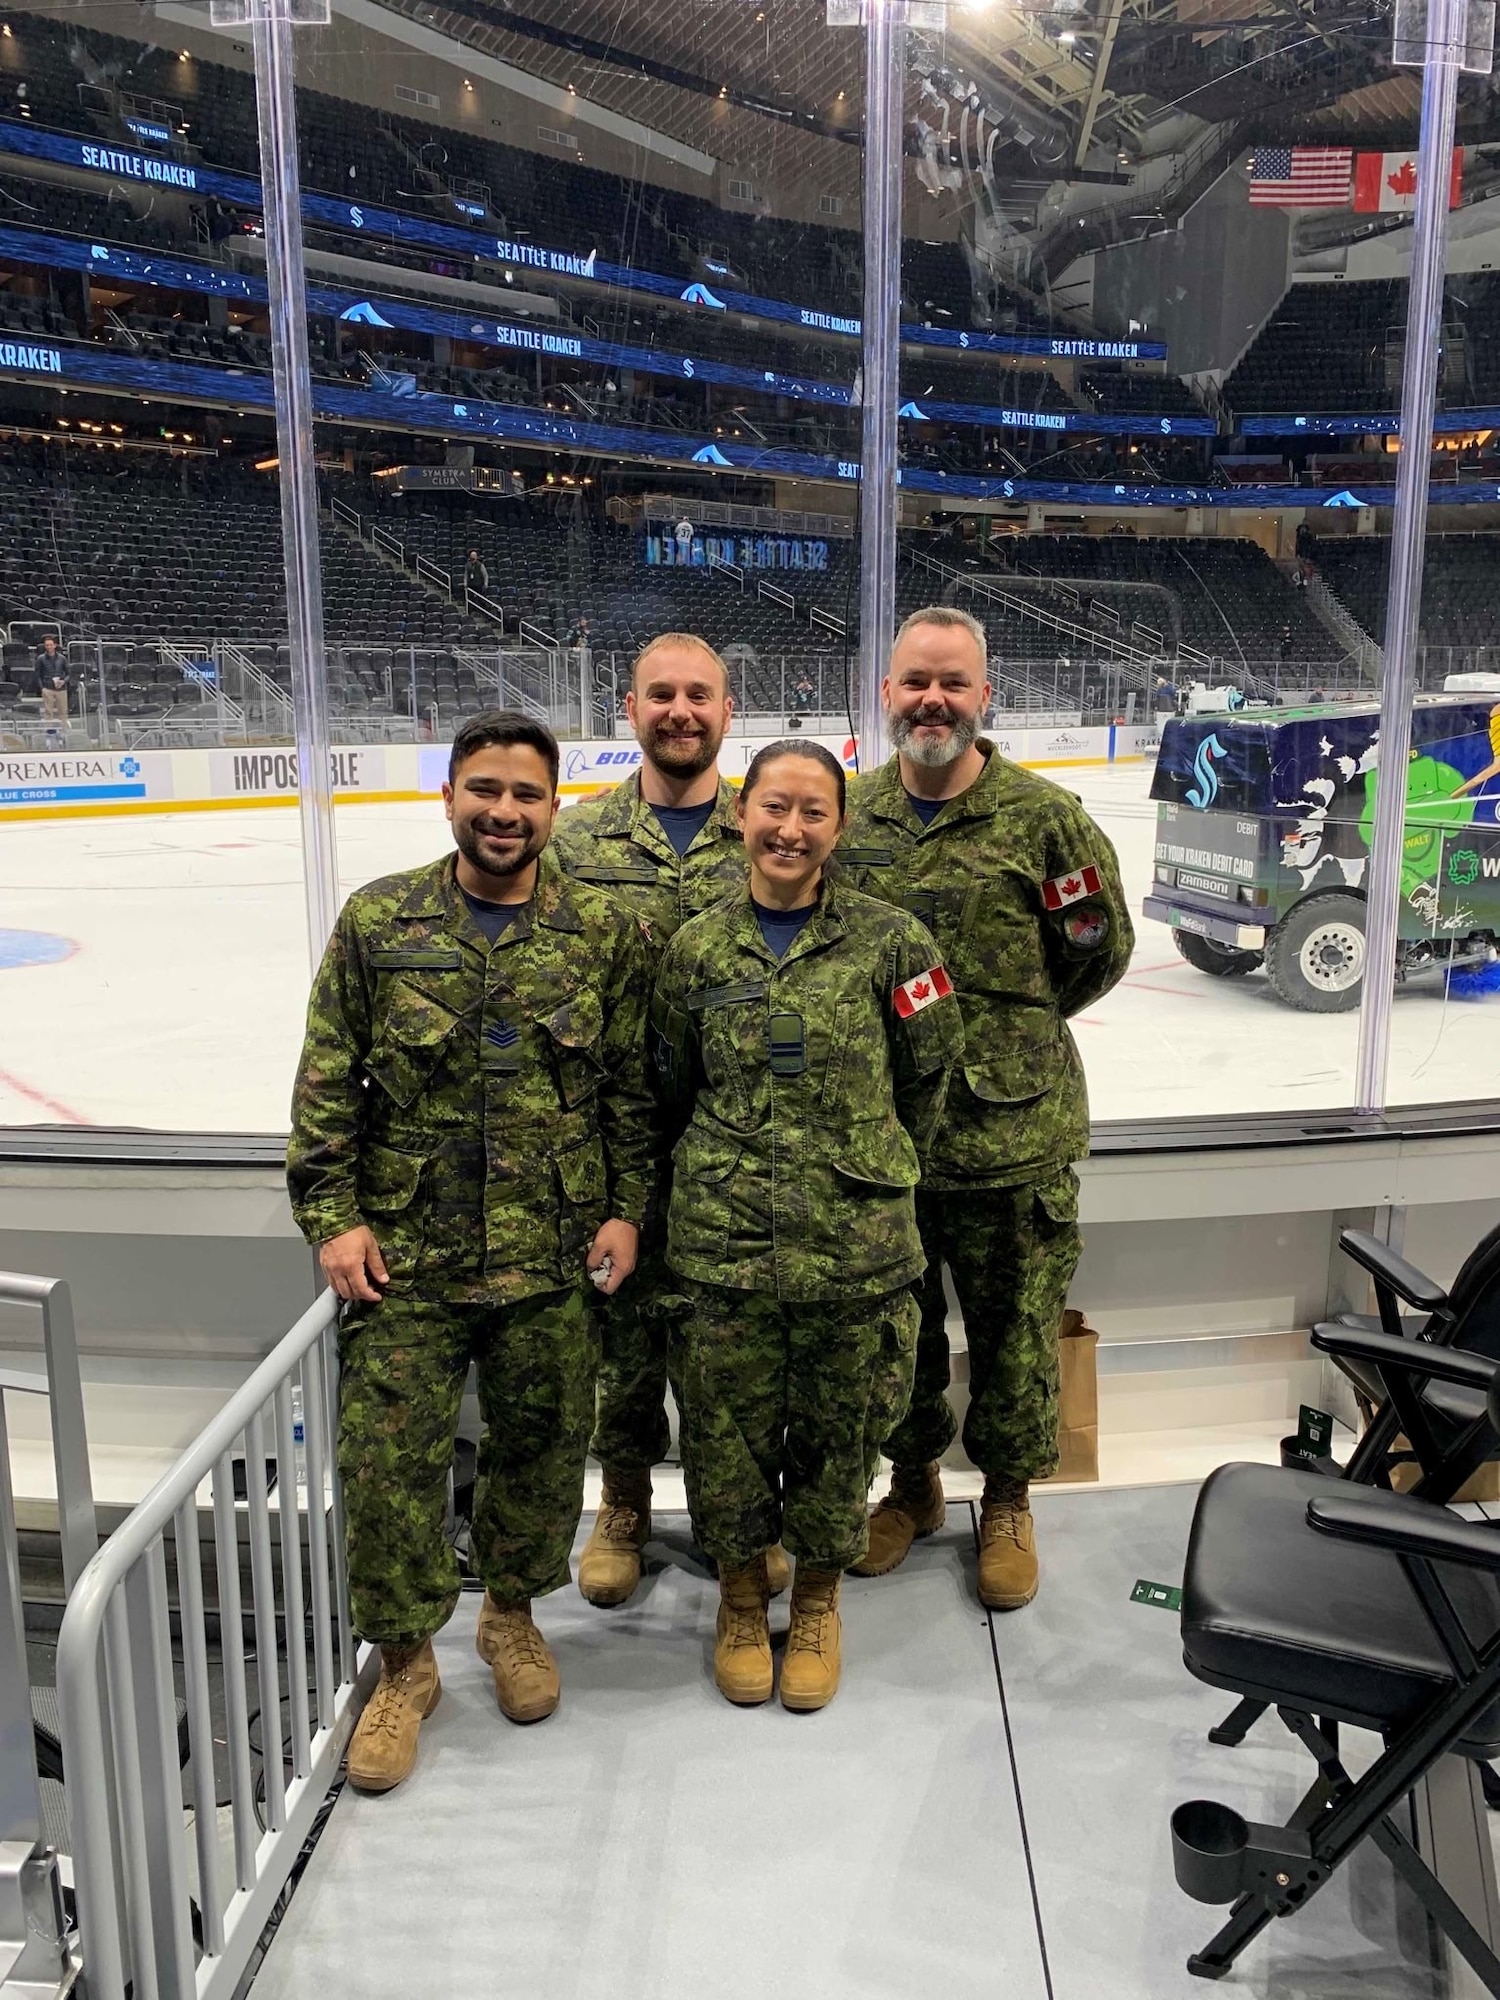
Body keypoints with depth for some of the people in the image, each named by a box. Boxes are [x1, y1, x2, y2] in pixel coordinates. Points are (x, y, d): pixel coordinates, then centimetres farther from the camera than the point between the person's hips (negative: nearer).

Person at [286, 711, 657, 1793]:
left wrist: (627, 1210, 1)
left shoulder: (606, 931, 0)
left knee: (542, 1447, 13)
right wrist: (333, 1216, -4)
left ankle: (512, 1610, 40)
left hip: (553, 1257, 1)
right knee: (389, 1456, 3)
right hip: (405, 1255, 0)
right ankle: (405, 1661, 26)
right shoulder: (378, 921, -1)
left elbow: (632, 1087, 5)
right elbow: (327, 1083, 1)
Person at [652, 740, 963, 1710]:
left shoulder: (891, 940, -4)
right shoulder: (696, 949, 1)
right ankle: (742, 1591, 39)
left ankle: (818, 1594, 40)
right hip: (723, 1241, 1)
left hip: (858, 1241, -1)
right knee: (730, 1427, 11)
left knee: (838, 1431, 13)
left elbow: (929, 1076, 6)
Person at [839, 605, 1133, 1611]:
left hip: (1012, 1132, -3)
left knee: (1014, 1329, 11)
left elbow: (1102, 950, 2)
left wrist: (1014, 1028, 3)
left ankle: (1008, 1502, 35)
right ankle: (913, 1482, 41)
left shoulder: (1044, 817, -9)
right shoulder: (849, 816, 2)